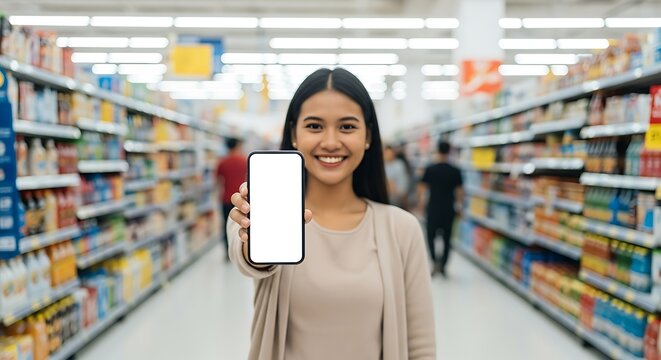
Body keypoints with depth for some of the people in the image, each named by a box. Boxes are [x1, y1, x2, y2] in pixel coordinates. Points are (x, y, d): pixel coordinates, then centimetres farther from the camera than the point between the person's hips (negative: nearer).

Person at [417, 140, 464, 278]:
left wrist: (420, 205, 9)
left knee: (431, 235, 11)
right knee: (447, 238, 10)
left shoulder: (430, 169, -5)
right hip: (449, 209, 1)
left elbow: (422, 188, -2)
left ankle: (436, 261, -9)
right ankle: (443, 266, 11)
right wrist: (460, 207, 12)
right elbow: (460, 191, 0)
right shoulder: (455, 171, -2)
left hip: (433, 208, -1)